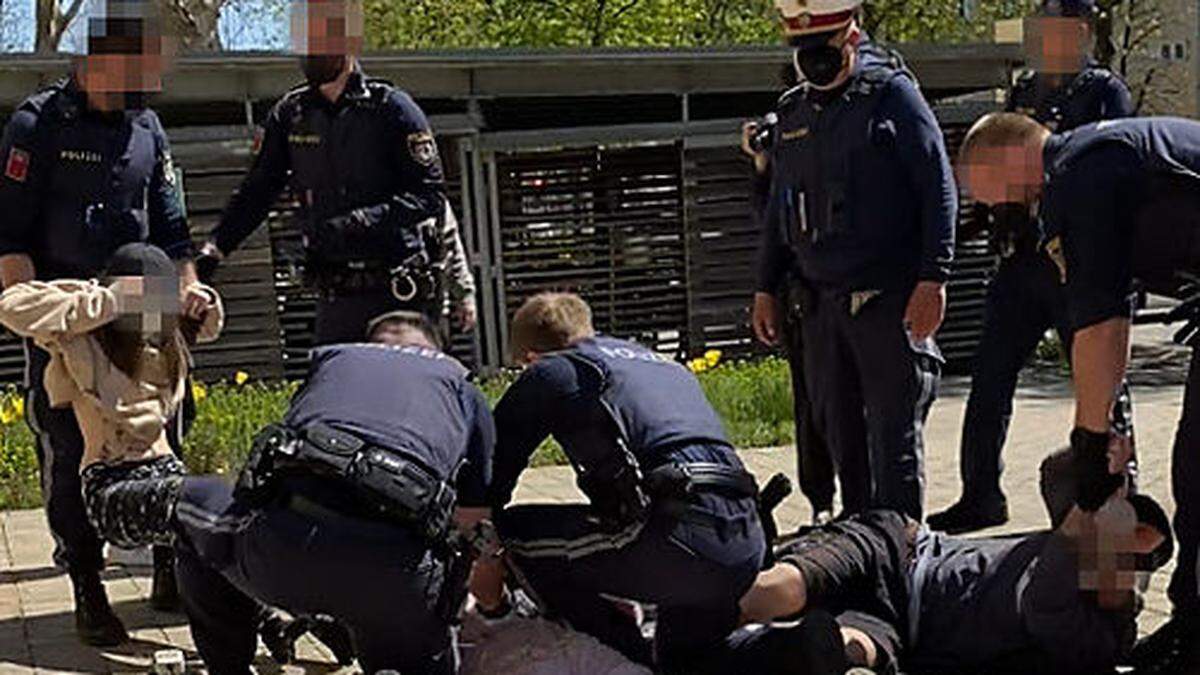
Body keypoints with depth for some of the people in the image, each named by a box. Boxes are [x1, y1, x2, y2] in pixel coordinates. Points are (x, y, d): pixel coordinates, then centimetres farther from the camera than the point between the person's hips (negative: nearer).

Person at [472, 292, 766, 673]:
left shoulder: (552, 371, 11)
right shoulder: (663, 365, 33)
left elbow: (494, 466, 15)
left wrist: (486, 559, 32)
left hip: (681, 536, -8)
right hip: (746, 547, 8)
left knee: (517, 531, 8)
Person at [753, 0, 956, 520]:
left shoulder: (892, 94, -4)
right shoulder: (793, 113, 14)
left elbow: (939, 191, -8)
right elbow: (778, 210, 22)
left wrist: (933, 279, -14)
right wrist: (766, 287, 18)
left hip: (889, 297, -6)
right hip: (820, 298, 6)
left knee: (894, 430, -3)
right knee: (838, 428, 12)